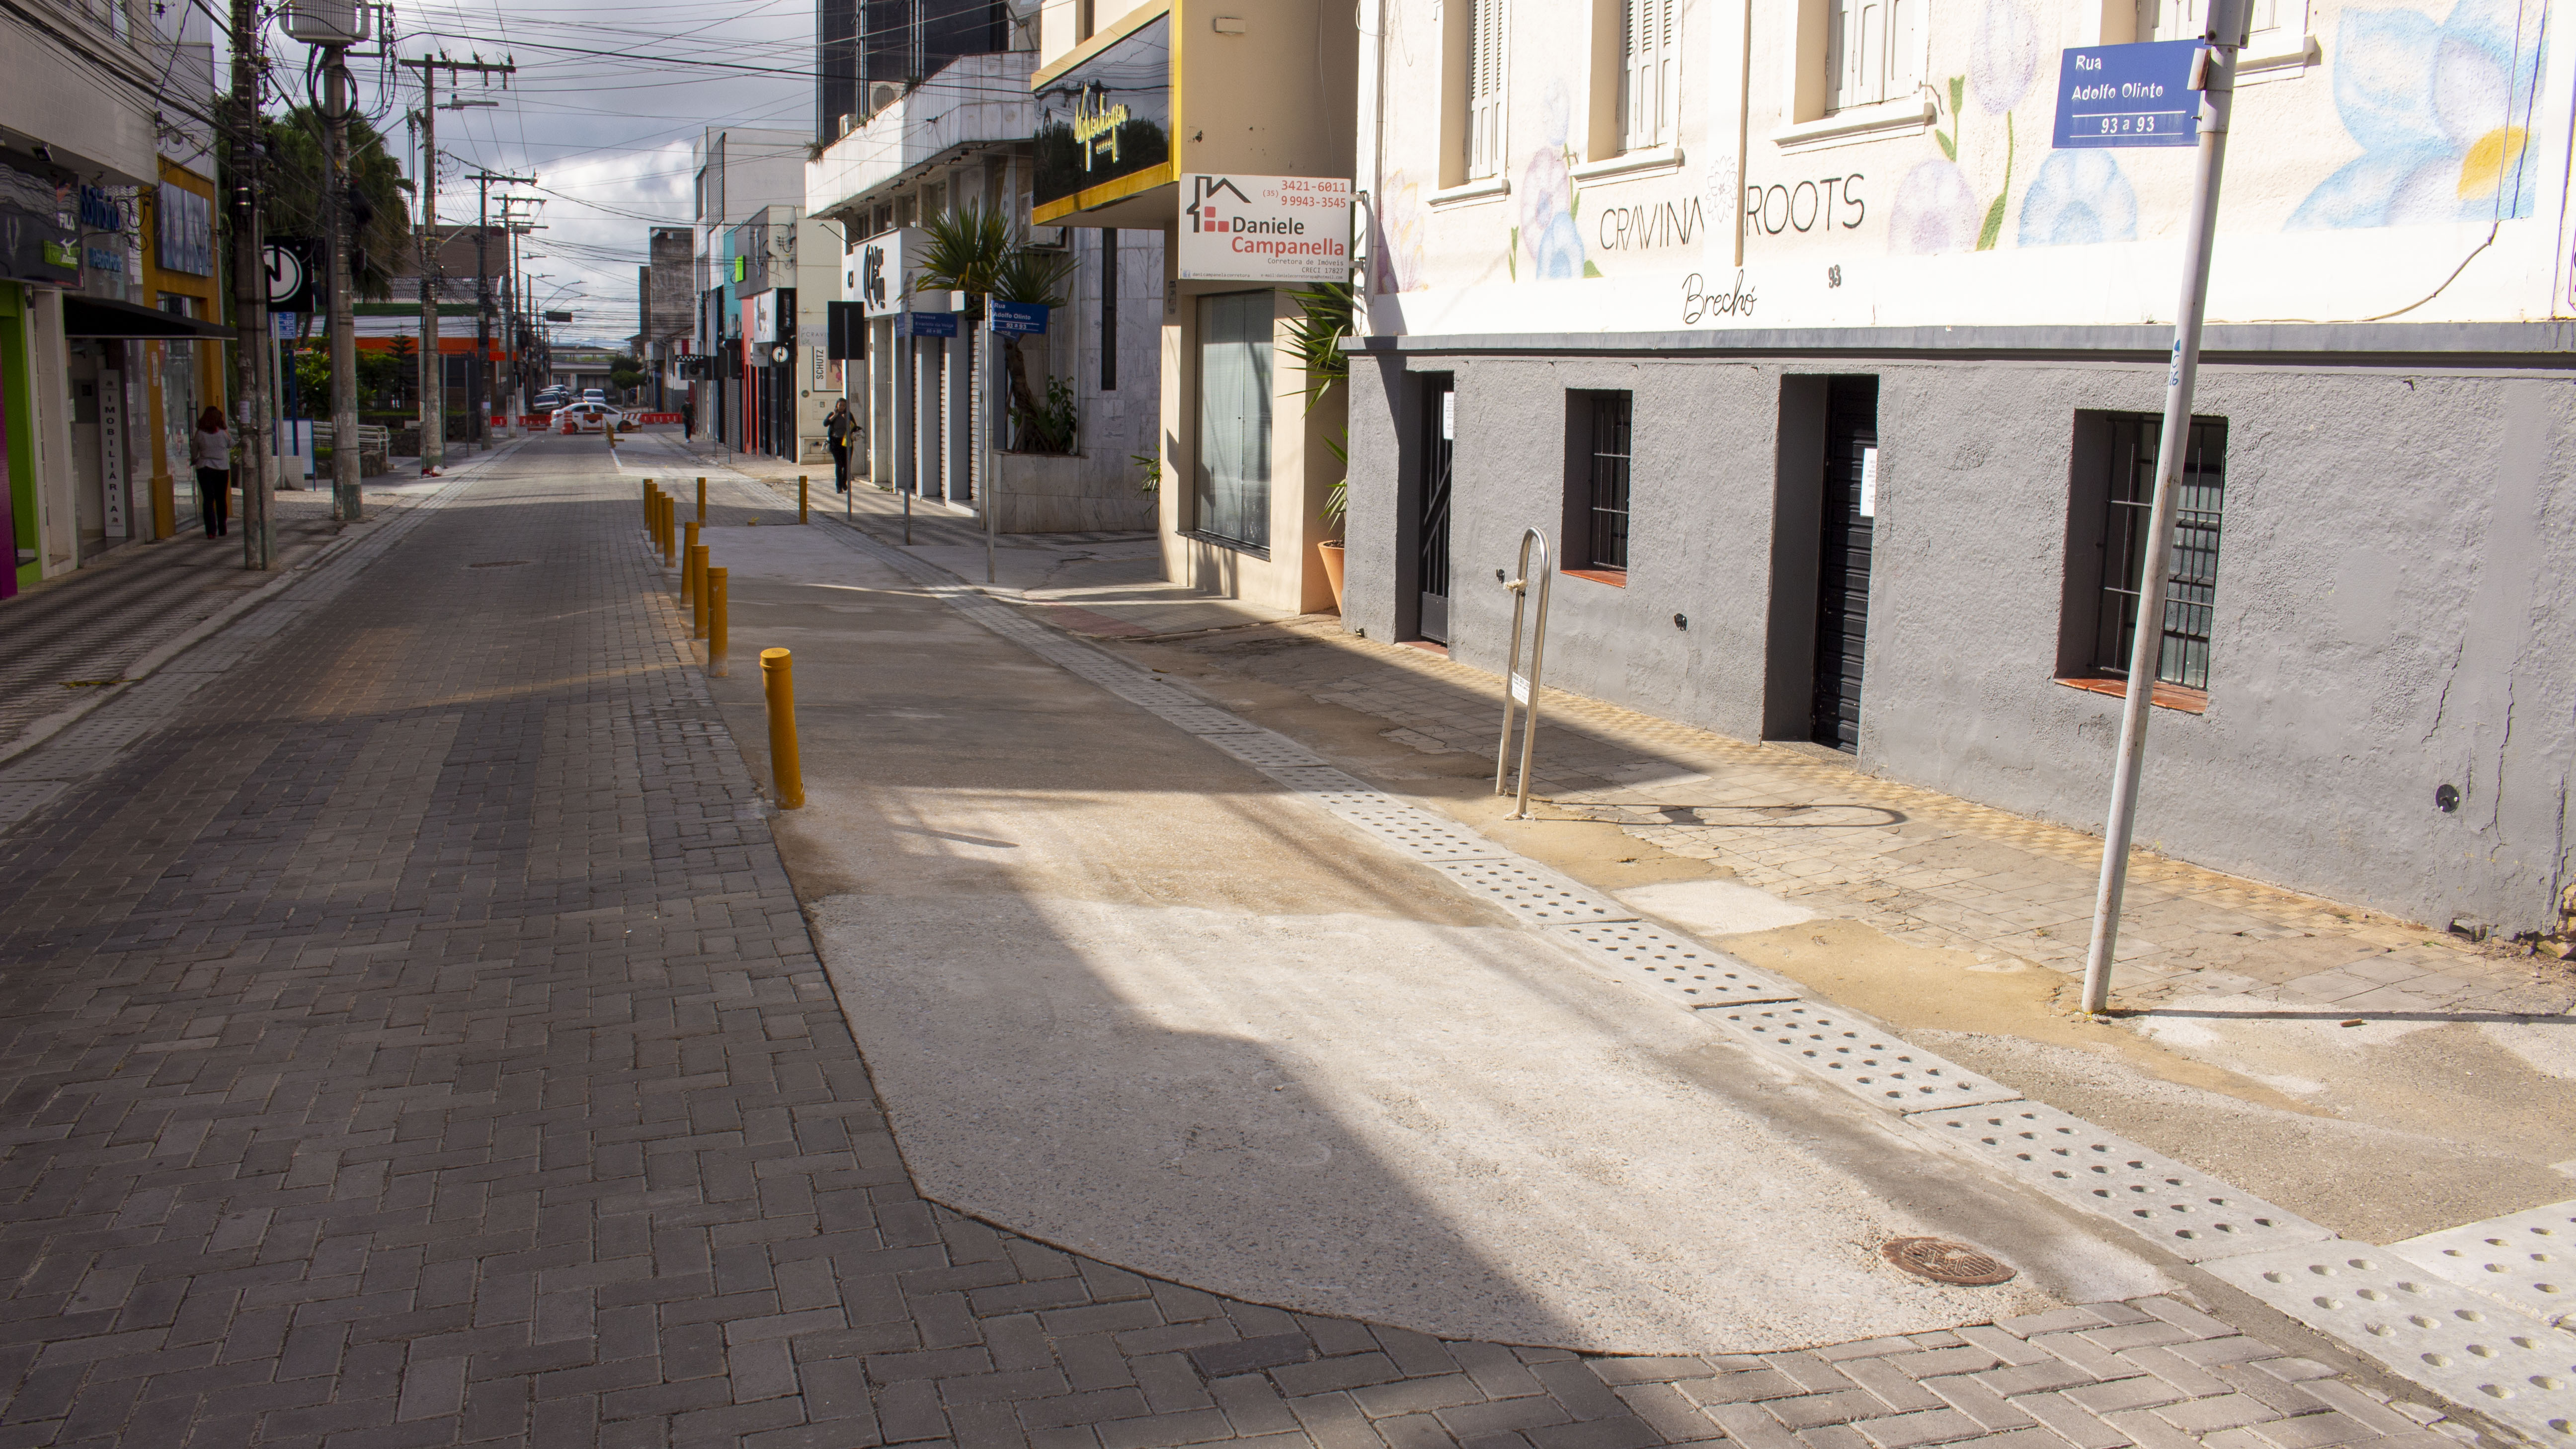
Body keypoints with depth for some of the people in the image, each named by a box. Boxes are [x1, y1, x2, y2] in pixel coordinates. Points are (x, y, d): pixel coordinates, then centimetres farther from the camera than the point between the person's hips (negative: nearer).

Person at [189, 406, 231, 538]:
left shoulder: (199, 434, -5)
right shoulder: (223, 433, -5)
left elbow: (194, 454, 6)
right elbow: (231, 445, 14)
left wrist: (194, 462, 26)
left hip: (204, 469, -1)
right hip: (222, 469, 1)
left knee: (208, 499, -1)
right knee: (221, 499, 13)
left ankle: (211, 530, -11)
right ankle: (222, 528, 20)